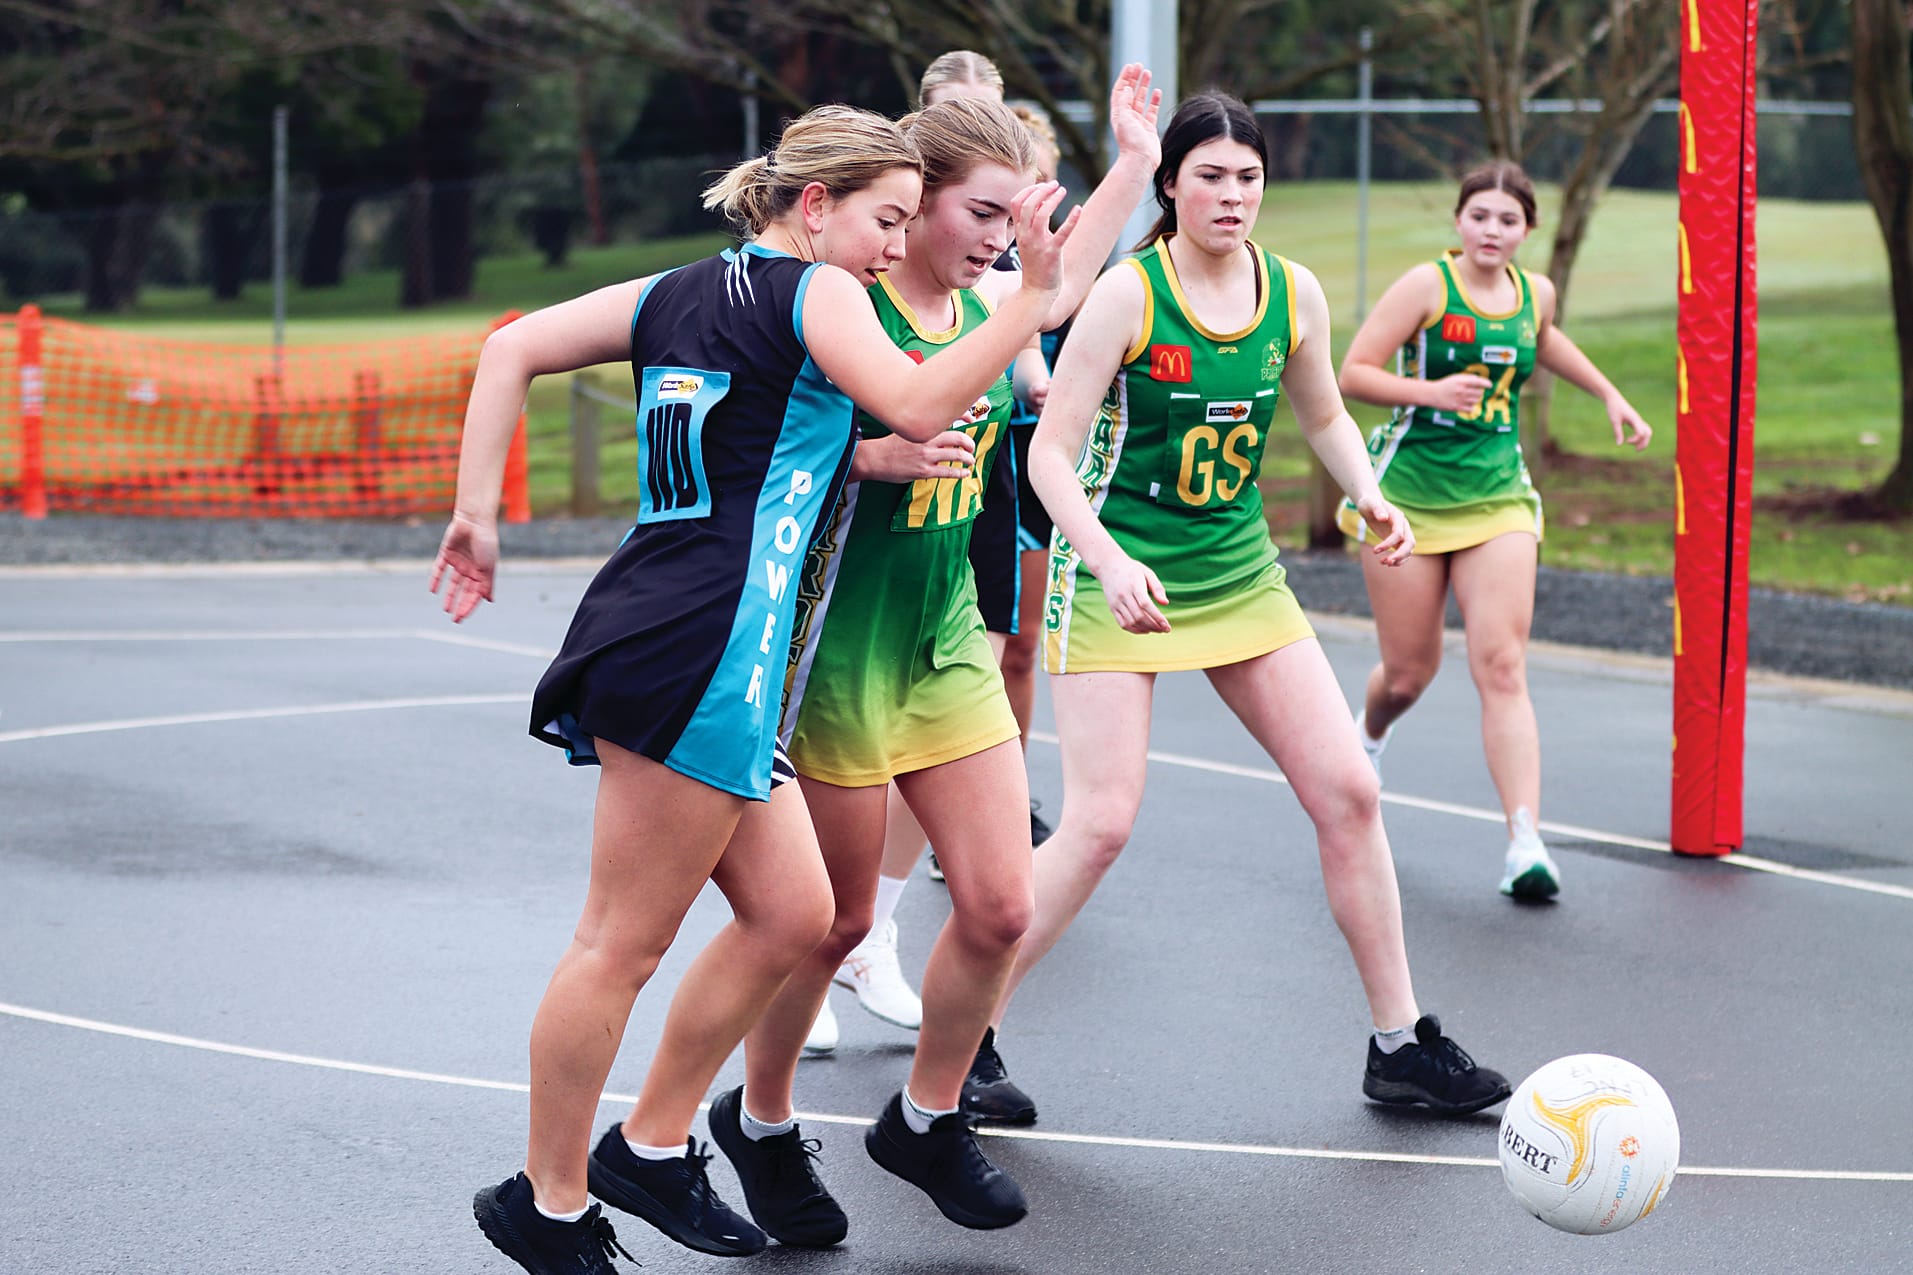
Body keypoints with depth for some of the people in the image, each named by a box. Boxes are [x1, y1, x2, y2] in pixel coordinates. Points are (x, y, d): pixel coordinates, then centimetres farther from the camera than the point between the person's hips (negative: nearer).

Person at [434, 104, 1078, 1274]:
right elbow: (916, 405, -19)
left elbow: (510, 351, 13)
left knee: (792, 914, 15)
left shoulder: (677, 293, 18)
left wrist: (477, 511, 12)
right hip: (699, 650, -9)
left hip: (654, 640, 9)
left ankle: (652, 1148, 24)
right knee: (625, 944, 0)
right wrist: (1033, 303, -15)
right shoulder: (815, 290, -4)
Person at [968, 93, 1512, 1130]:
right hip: (1117, 577, -5)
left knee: (1348, 791, 0)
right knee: (1101, 822, -13)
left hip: (1239, 571, 5)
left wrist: (1369, 497, -2)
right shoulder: (1126, 294, -15)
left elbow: (1324, 419, 18)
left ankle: (1400, 1044, 12)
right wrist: (1109, 561, -30)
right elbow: (1050, 453, -16)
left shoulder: (1292, 293, 0)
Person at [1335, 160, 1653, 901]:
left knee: (1503, 669, -13)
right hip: (1408, 497, -3)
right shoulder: (1428, 284, -8)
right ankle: (1369, 736, 45)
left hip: (1497, 502, 3)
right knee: (1409, 672, 7)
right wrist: (1428, 390, -26)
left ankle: (1525, 844, -20)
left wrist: (1610, 395, 29)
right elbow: (1353, 374, -11)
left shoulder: (1536, 293, 7)